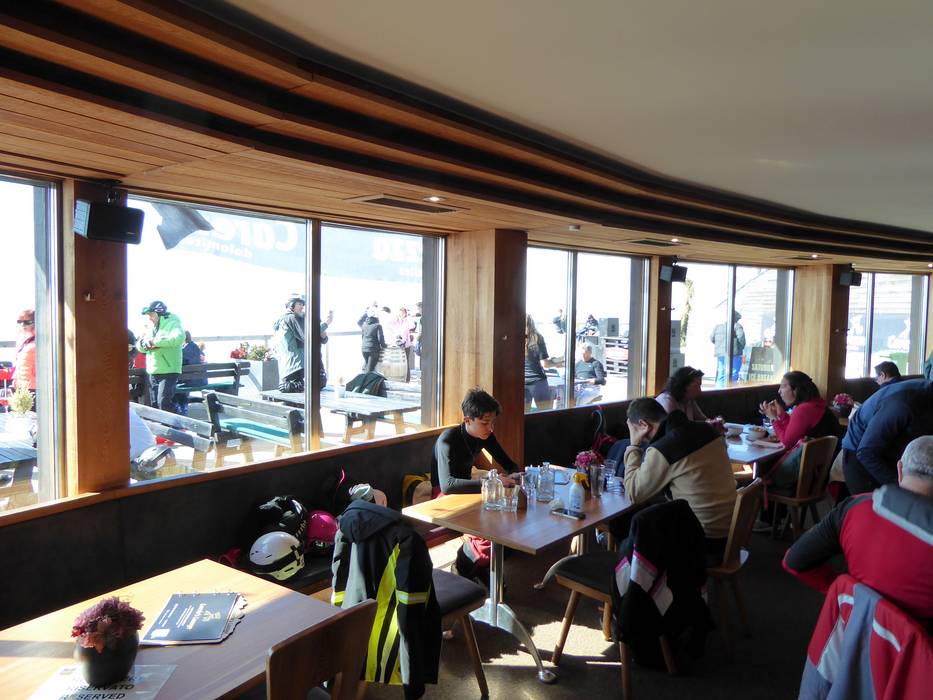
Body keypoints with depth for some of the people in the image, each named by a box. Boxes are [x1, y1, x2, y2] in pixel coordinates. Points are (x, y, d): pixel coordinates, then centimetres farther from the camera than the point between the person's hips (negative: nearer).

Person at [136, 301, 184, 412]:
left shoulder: (172, 323, -6)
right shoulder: (151, 327, 17)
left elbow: (178, 338, -27)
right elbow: (140, 347, 14)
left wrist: (155, 341, -27)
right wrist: (143, 344, -11)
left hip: (168, 370, -8)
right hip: (153, 371, 8)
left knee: (164, 403, -16)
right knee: (155, 404, 12)